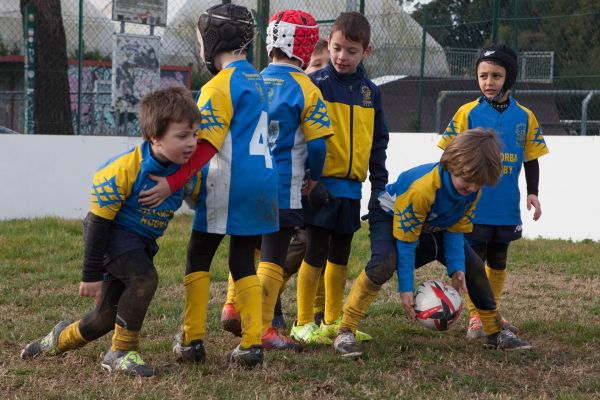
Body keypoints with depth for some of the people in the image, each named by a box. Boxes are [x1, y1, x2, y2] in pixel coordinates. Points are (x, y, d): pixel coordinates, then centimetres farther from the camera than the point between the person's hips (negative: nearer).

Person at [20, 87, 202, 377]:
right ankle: (122, 352, -13)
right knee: (144, 278, -31)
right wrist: (91, 275, -17)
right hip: (112, 234, -6)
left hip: (142, 242, 6)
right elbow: (98, 222, -21)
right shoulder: (121, 172, -28)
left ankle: (61, 339, 35)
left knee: (109, 314, 5)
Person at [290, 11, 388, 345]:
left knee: (341, 254, 13)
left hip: (352, 186, 6)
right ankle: (303, 324, 5)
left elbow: (378, 141, 17)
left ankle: (334, 321, 24)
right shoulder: (317, 84, -7)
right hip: (321, 183, -6)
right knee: (317, 252, -4)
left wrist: (380, 184, 13)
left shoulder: (370, 91, 10)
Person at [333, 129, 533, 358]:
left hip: (433, 227, 7)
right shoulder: (422, 188, -41)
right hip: (392, 218, -7)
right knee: (383, 266, -35)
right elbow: (405, 239, -32)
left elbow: (455, 230, -7)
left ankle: (495, 333, 18)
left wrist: (456, 268, -20)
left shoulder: (472, 191, -21)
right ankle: (345, 333, -31)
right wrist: (405, 287, -29)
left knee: (473, 266, 1)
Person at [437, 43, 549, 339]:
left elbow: (531, 159, 9)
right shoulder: (467, 113, -4)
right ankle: (475, 317, 10)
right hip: (473, 206, -3)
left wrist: (532, 192, -1)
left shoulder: (525, 117, 2)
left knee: (498, 263, 14)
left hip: (507, 209, 3)